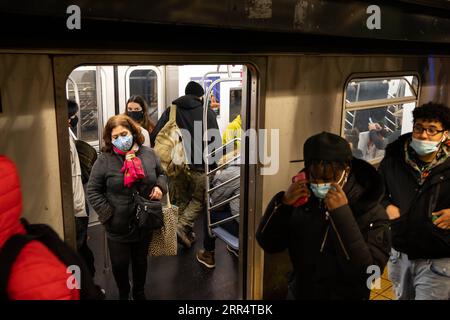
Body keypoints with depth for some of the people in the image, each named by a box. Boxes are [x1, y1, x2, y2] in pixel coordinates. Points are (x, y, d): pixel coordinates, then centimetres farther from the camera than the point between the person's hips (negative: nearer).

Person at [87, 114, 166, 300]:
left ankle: (139, 292, 48)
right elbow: (93, 191, -7)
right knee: (120, 264, 12)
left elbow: (161, 173, 14)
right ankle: (123, 293, 43)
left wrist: (160, 187, -6)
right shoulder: (104, 160, -12)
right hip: (118, 226, -2)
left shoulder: (148, 154, -2)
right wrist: (107, 213, -13)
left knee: (140, 260, 22)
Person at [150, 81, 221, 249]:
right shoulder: (208, 112, 0)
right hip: (199, 167, -3)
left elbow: (154, 137, 1)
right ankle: (183, 226, -4)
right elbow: (215, 141, -5)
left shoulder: (171, 111, 8)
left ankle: (188, 233, 21)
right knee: (198, 199, 13)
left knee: (180, 201, 17)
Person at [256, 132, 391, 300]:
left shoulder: (371, 213, -19)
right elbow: (269, 244, -8)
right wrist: (283, 203, -22)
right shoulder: (304, 199, -9)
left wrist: (342, 214, -33)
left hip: (344, 295, -3)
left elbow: (366, 274, -29)